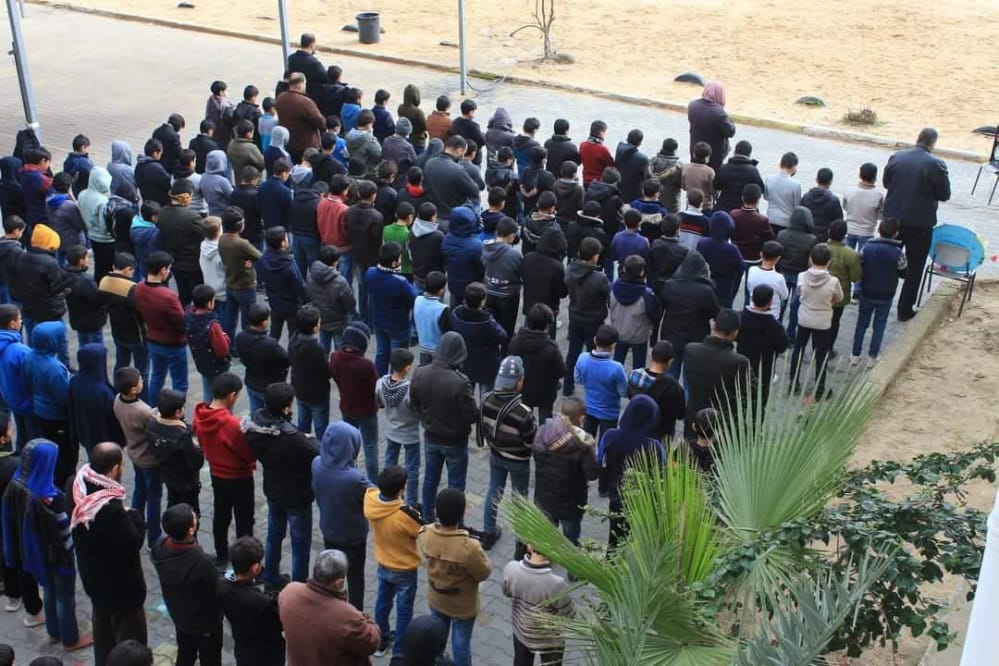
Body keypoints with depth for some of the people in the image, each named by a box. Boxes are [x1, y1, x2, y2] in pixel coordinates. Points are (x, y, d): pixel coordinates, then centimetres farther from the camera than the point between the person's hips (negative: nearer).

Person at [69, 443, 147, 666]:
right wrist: (134, 516, -12)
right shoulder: (111, 508, -37)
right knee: (130, 638, 11)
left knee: (103, 627, 28)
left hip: (94, 578, 8)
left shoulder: (79, 488, -10)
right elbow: (133, 543, -27)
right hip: (121, 584, -8)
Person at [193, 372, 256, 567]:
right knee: (244, 521, 9)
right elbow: (250, 454, -24)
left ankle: (221, 556, 39)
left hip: (216, 474, 7)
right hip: (239, 477, -7)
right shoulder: (232, 423, -34)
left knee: (221, 515, 24)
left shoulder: (200, 416, -12)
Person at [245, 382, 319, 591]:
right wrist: (309, 439, -7)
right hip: (296, 496, -7)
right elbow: (318, 455, -28)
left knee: (274, 535, 27)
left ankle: (271, 579, 43)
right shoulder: (291, 437, -37)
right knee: (300, 544, 12)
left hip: (272, 490, 7)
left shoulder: (256, 424, -15)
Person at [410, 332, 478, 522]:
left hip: (431, 437, 5)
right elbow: (472, 415, -24)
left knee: (430, 479, 23)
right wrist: (478, 409, -2)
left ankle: (428, 519, 38)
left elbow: (414, 402, 1)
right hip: (455, 440, -5)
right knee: (456, 485, 13)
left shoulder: (420, 374, -14)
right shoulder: (460, 382, -32)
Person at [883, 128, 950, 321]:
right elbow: (944, 195, -9)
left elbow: (886, 182, 9)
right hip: (919, 223, -4)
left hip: (893, 219, 4)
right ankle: (904, 310, 12)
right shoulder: (936, 164, -16)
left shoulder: (896, 157, -3)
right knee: (914, 268, 9)